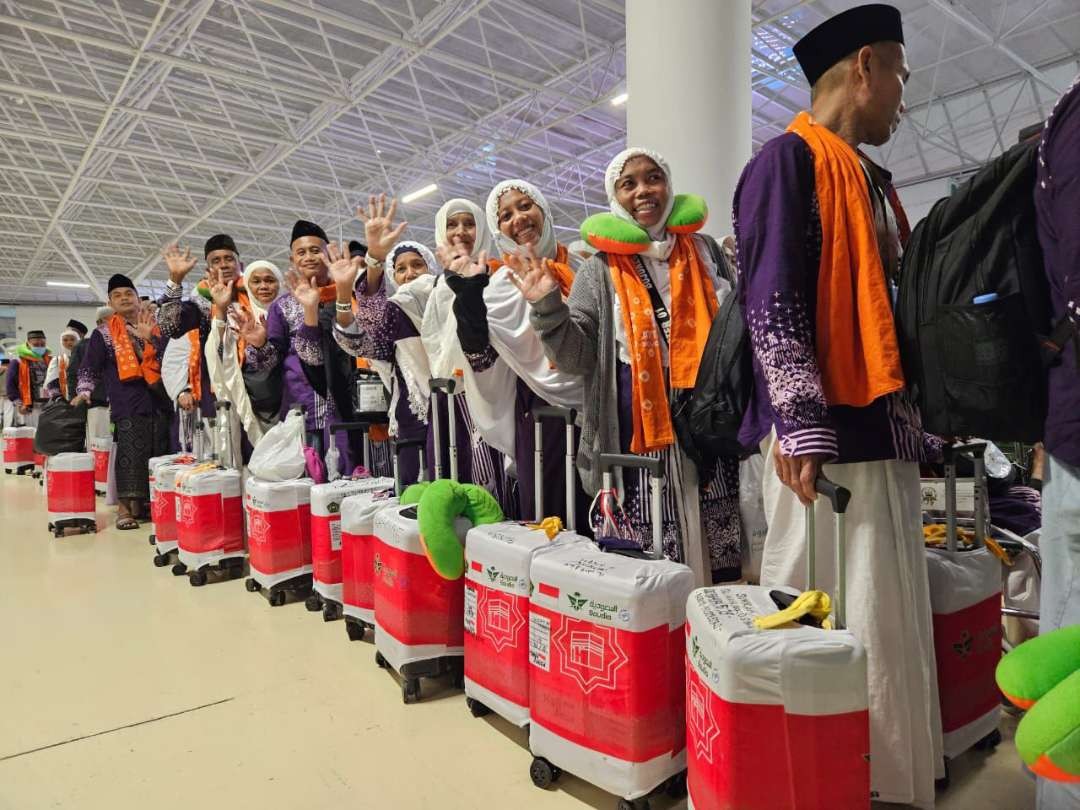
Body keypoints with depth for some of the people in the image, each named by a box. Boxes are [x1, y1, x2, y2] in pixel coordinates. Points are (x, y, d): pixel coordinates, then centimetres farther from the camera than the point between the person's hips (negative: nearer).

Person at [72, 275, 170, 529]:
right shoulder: (103, 333, 9)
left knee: (158, 456, 3)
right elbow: (89, 368, 9)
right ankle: (124, 507, -2)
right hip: (127, 405, -3)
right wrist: (84, 391, -6)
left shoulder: (155, 328, 15)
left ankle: (148, 503, 14)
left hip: (158, 401, 3)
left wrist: (150, 338, -5)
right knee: (130, 456, -9)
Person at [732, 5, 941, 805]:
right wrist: (801, 425, -21)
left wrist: (913, 419, 20)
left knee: (886, 614, 14)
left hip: (881, 430, 9)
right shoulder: (789, 161, -4)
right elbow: (771, 302, -15)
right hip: (825, 433, -9)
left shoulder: (869, 179, 23)